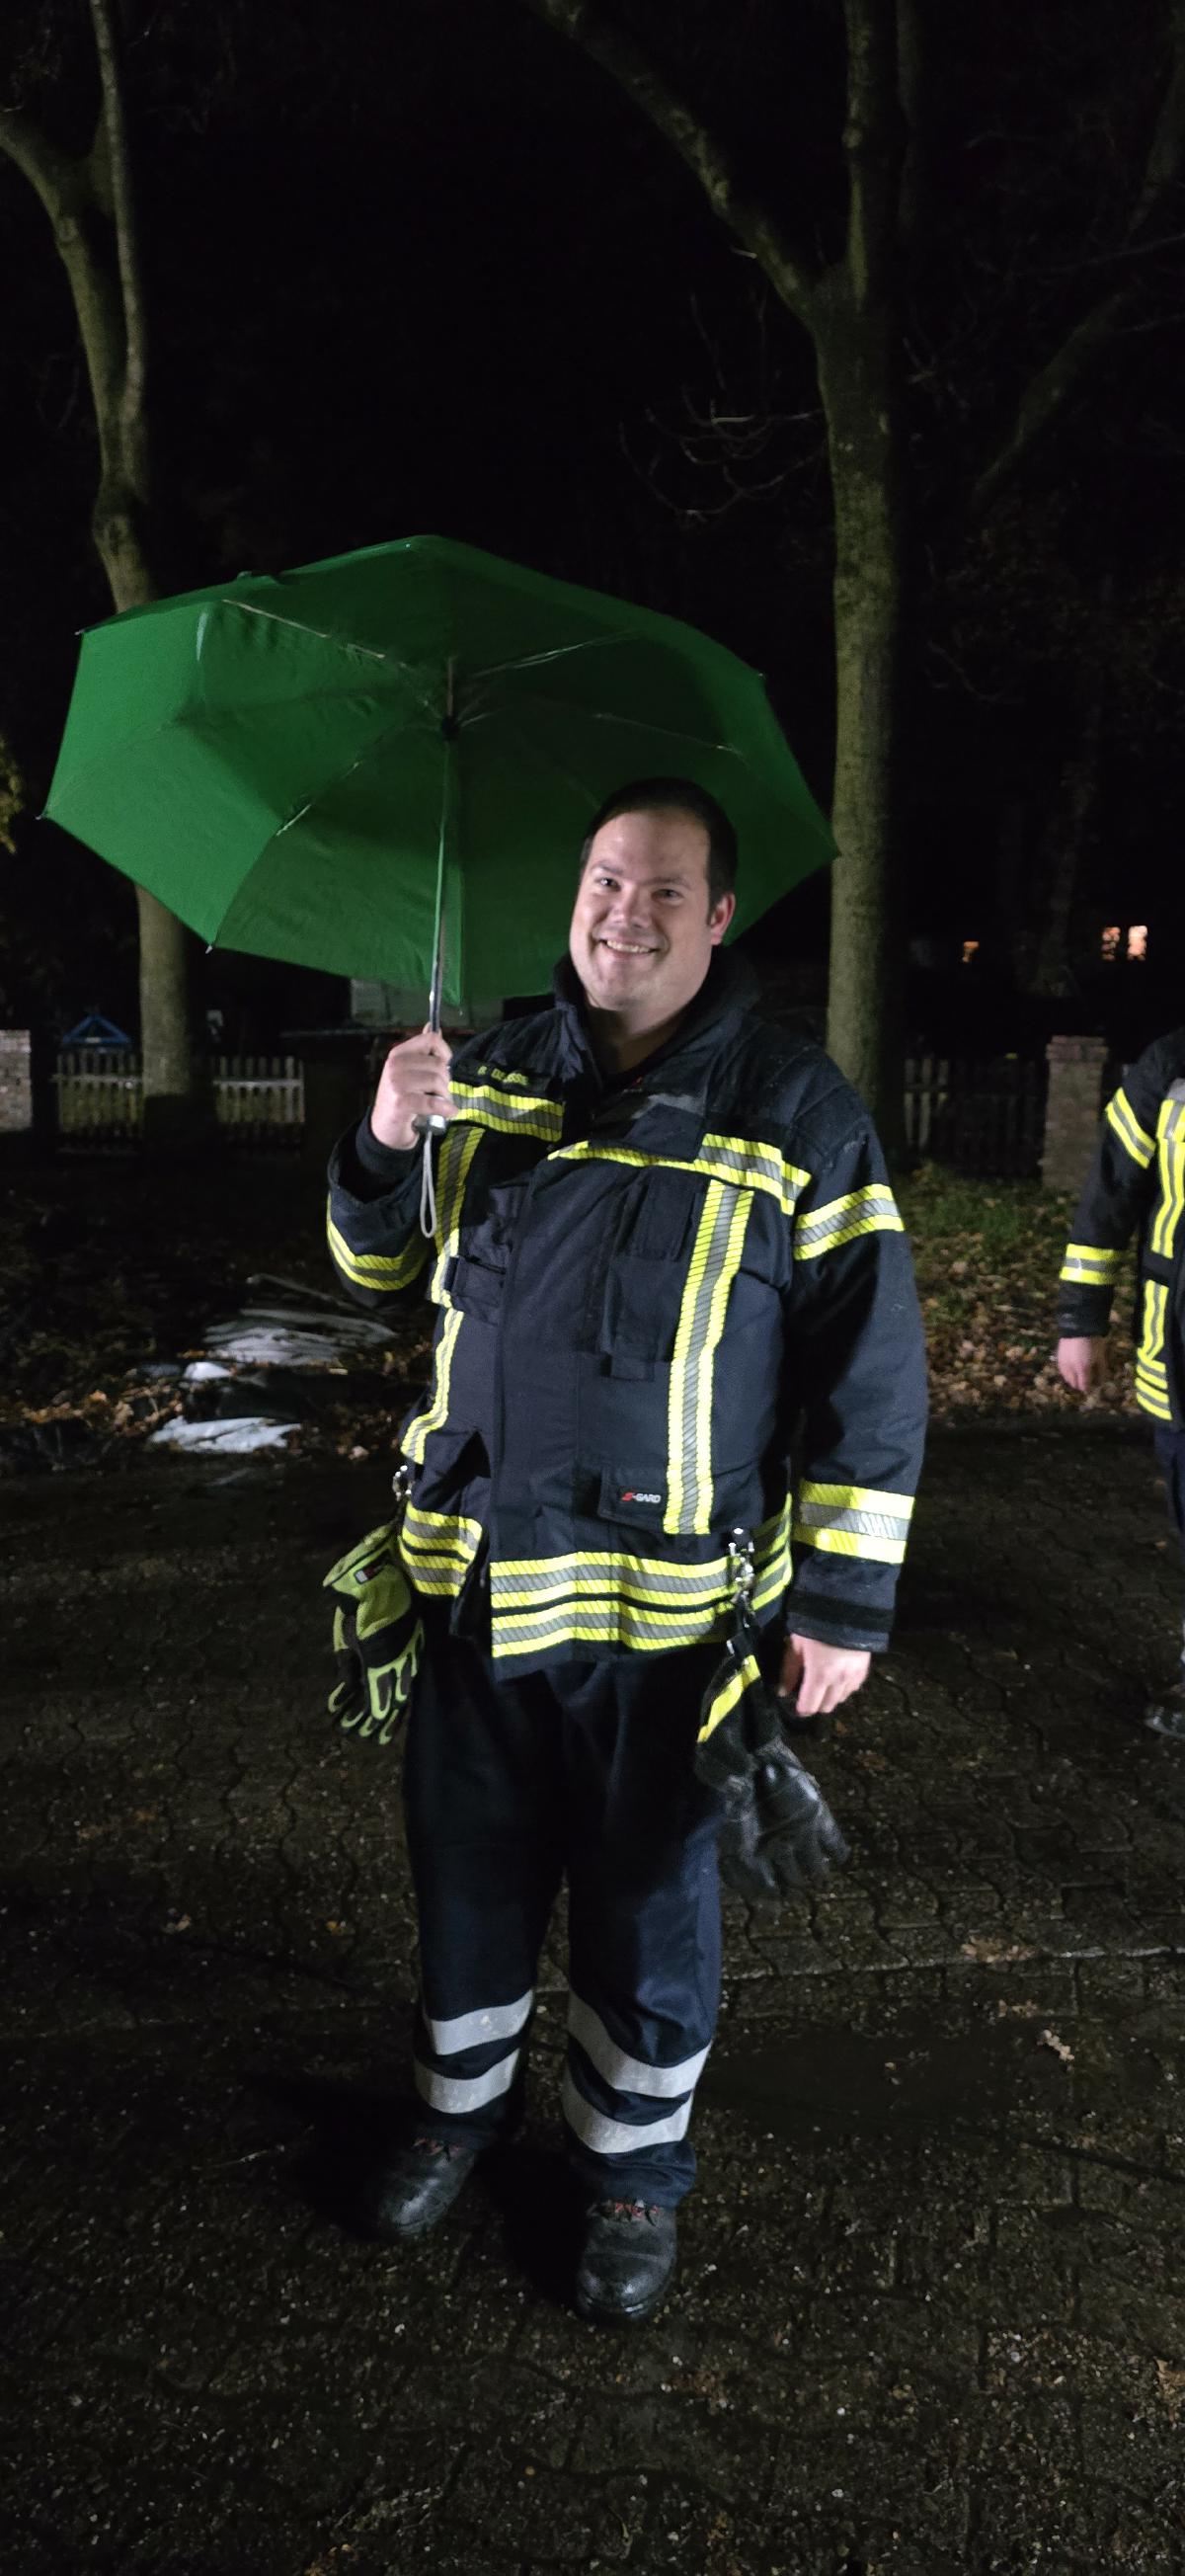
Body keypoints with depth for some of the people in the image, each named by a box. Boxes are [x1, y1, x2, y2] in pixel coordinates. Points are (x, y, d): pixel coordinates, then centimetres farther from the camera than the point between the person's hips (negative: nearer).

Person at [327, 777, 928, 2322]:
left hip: (664, 1610, -3)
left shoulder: (795, 1110, -8)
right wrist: (385, 1144, -8)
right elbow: (379, 1271, 13)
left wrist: (844, 1600, -10)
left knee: (645, 1906, 13)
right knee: (469, 1868, 19)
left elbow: (871, 1374, -7)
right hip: (475, 1578, 4)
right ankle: (465, 2101, 45)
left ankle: (635, 2164, 37)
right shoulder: (494, 1080, 4)